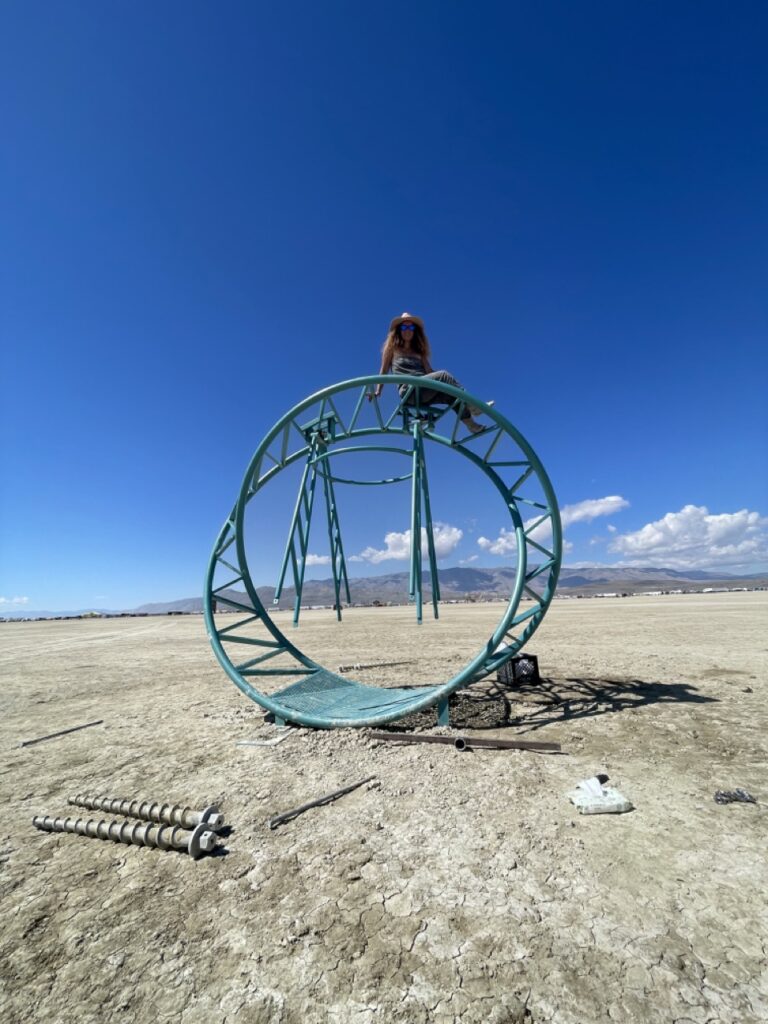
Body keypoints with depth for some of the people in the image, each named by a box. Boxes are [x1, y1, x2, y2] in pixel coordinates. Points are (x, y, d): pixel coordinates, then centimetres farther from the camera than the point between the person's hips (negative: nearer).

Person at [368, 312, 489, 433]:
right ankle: (470, 404, -31)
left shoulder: (419, 352, 25)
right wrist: (377, 391, 0)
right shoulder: (392, 348, 17)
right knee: (443, 375, -24)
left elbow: (430, 372, 12)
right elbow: (384, 370, 13)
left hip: (424, 391, 5)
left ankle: (472, 425, -26)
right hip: (409, 390, -5)